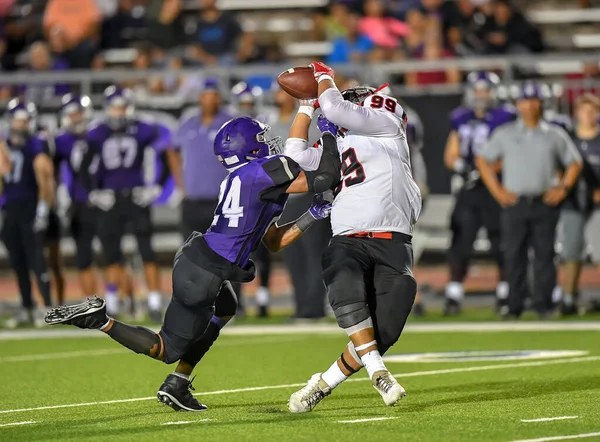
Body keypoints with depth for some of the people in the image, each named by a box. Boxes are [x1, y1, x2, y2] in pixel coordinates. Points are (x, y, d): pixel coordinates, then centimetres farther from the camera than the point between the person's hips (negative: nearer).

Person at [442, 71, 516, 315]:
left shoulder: (503, 119, -4)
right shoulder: (461, 120, 12)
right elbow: (450, 155, 17)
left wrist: (482, 172, -17)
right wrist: (458, 165, -5)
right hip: (468, 189, 4)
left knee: (501, 244, 0)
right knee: (460, 243, 1)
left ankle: (505, 293, 11)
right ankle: (454, 295, 4)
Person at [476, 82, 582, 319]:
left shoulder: (555, 134, 8)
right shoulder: (505, 134, 8)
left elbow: (574, 163, 13)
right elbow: (482, 160, 12)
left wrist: (563, 188, 1)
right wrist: (497, 190, 3)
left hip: (545, 202, 0)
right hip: (514, 202, 0)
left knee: (544, 254, -2)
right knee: (514, 255, -1)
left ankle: (544, 304, 3)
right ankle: (514, 305, 4)